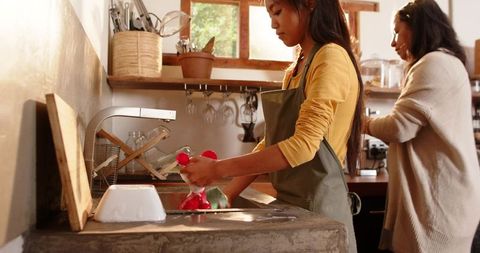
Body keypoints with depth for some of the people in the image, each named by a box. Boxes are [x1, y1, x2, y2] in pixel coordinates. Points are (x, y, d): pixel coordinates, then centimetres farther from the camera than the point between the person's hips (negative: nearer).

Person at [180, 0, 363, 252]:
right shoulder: (294, 72, 12)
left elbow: (303, 145, -23)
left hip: (317, 205, -7)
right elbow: (272, 142, 11)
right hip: (289, 201, 7)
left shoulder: (332, 58, -14)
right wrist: (226, 195, 2)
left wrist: (218, 169, -21)